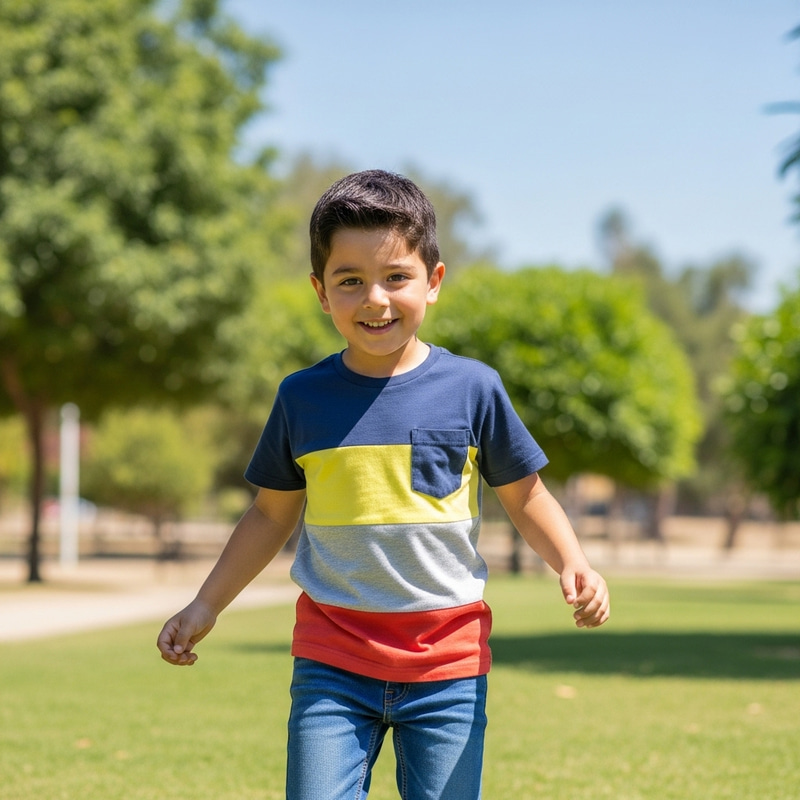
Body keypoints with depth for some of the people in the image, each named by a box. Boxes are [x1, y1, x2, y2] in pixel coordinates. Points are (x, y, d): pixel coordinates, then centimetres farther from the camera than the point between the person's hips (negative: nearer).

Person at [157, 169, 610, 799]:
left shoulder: (472, 388, -2)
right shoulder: (302, 397, 2)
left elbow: (525, 495, 7)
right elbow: (273, 513, 14)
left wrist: (574, 565, -10)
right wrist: (206, 606, 13)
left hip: (447, 659, -1)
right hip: (333, 659, 1)